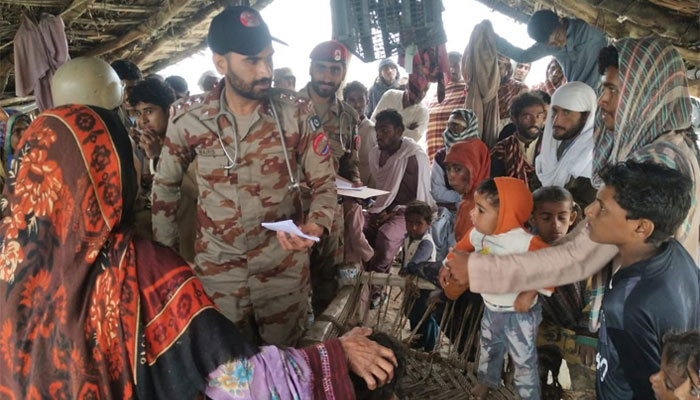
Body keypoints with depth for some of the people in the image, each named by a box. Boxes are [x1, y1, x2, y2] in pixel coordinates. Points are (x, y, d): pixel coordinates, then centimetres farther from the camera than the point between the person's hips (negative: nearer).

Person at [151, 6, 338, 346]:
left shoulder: (297, 114, -11)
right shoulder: (188, 119, -9)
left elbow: (324, 182, -5)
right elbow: (165, 185, 6)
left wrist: (316, 225, -25)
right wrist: (164, 252, 9)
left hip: (284, 265, 0)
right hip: (217, 269, 1)